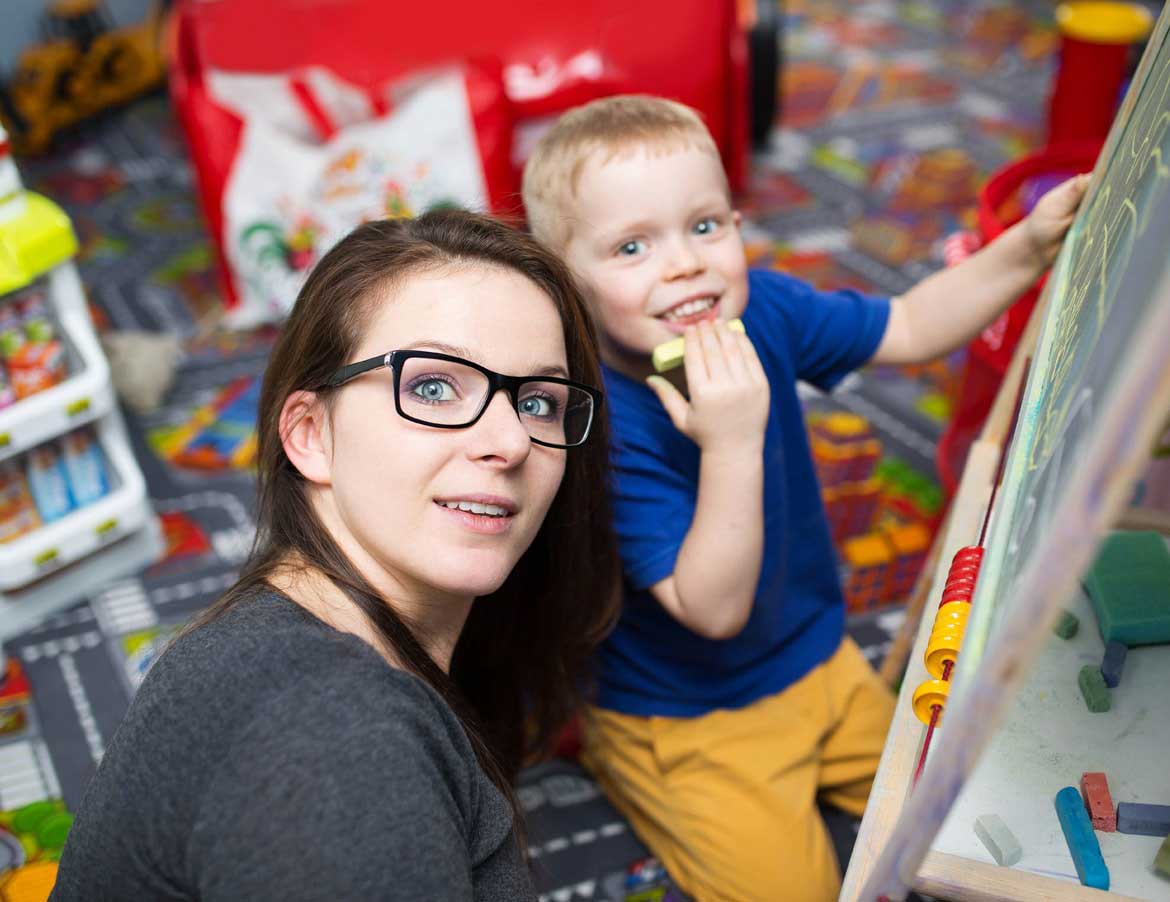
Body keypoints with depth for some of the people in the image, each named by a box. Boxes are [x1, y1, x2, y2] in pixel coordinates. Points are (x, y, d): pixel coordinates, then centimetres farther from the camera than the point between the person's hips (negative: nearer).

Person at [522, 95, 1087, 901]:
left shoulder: (760, 309, -14)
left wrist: (1030, 246, -11)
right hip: (687, 716, -6)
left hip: (815, 654, 7)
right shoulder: (600, 422, -34)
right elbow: (715, 610, -34)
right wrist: (732, 443, -46)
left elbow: (910, 329, 0)